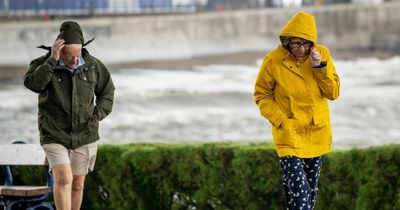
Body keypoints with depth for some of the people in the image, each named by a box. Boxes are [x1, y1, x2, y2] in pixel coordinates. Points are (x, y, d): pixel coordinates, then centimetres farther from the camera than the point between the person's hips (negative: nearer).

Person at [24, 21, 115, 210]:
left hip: (84, 135, 3)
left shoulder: (92, 65, -3)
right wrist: (52, 59, -34)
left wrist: (97, 115, -5)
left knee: (77, 184, 10)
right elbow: (33, 84, -31)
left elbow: (107, 92, 10)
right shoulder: (42, 65, -10)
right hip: (54, 135, -3)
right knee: (63, 179, -19)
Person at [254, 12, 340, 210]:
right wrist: (281, 120, -14)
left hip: (317, 133, 4)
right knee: (297, 188, -15)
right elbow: (262, 96, -3)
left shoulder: (322, 54, -4)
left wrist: (320, 67, -18)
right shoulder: (273, 60, -12)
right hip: (289, 134, -4)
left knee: (311, 186, 15)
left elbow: (333, 93, -4)